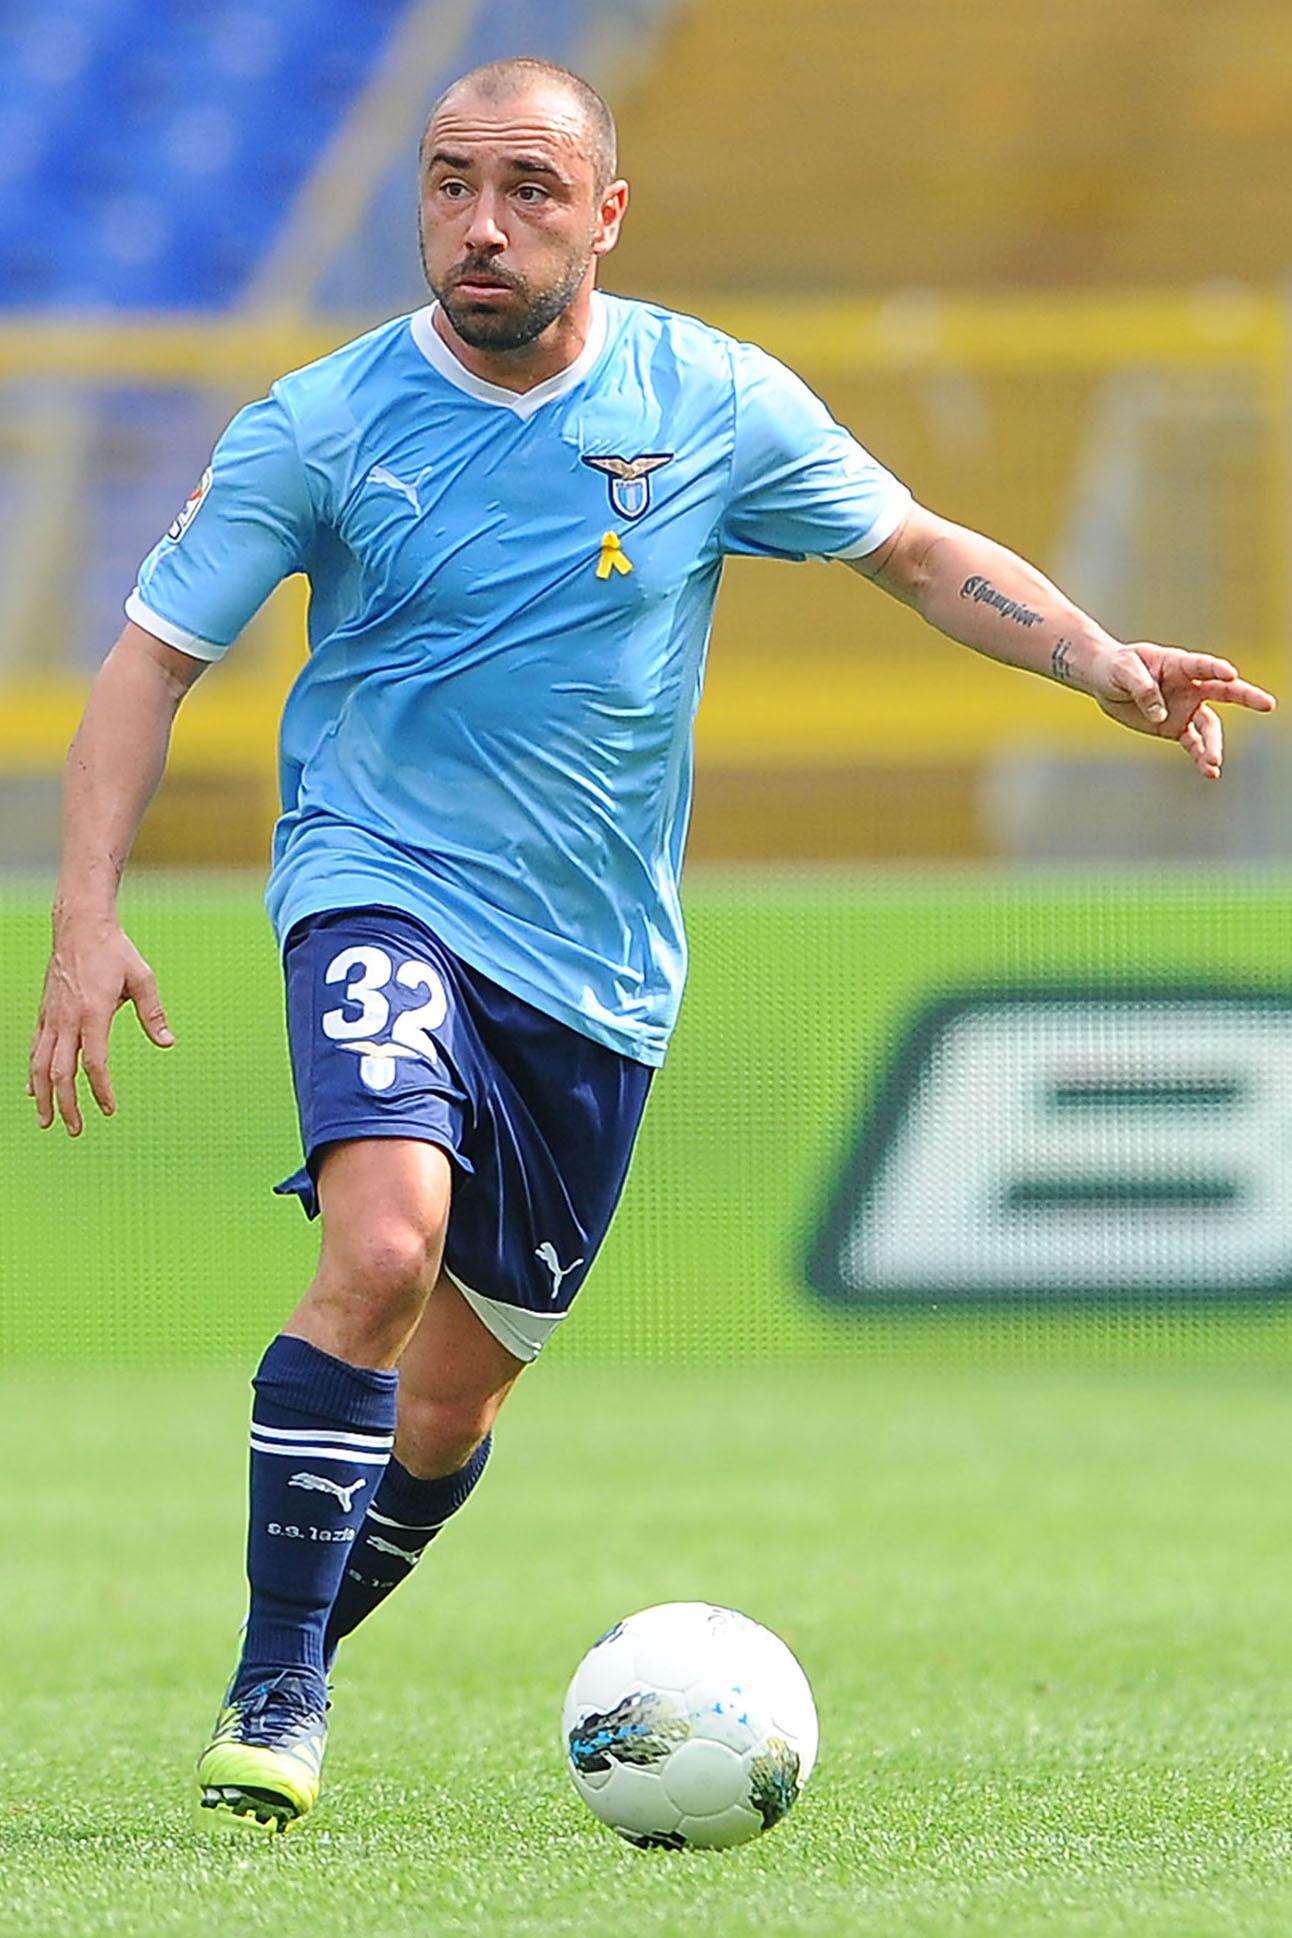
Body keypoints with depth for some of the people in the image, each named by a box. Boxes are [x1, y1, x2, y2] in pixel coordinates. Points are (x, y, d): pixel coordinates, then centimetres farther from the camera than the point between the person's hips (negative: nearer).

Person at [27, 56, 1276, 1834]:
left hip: (598, 970, 3)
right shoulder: (323, 425, -7)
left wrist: (1105, 665, -7)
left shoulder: (716, 405, -3)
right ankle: (272, 1697, -19)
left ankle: (303, 1645, 36)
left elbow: (924, 552, 9)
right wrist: (89, 915, -12)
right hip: (383, 889, -3)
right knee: (384, 1243, -29)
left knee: (457, 1387, 10)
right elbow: (153, 656, -1)